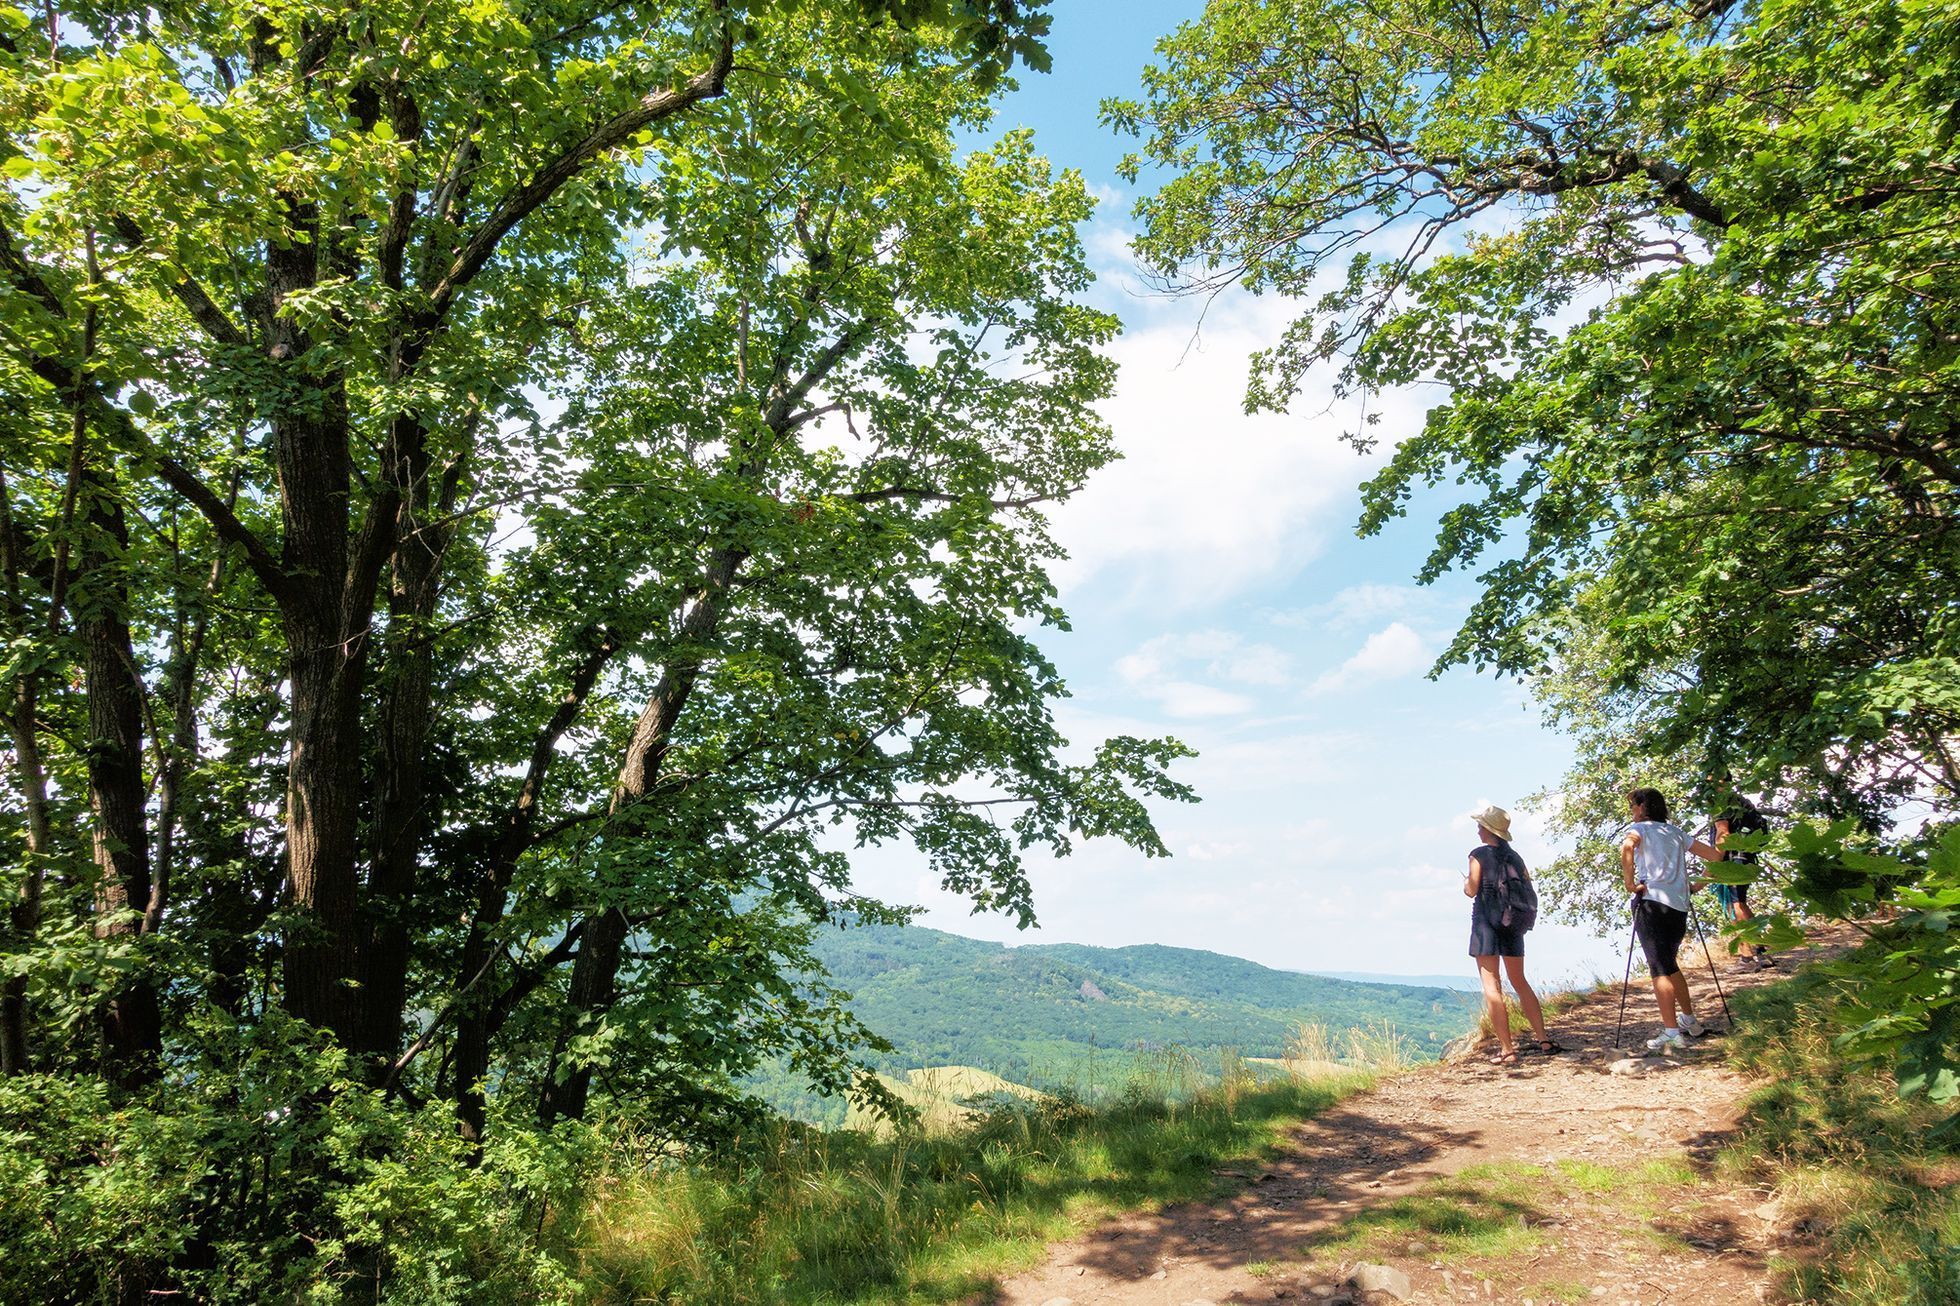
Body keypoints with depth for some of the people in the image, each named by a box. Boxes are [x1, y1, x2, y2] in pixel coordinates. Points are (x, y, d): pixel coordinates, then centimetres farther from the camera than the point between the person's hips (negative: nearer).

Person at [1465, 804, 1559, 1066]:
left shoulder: (1479, 854, -8)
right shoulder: (1514, 856, 10)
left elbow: (1472, 891, -12)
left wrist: (1466, 883, 9)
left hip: (1486, 921, -6)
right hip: (1513, 923, 6)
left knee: (1491, 986, -5)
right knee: (1520, 982, 17)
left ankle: (1507, 1050, -8)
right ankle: (1544, 1040, 13)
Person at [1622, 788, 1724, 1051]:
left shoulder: (1639, 828, 2)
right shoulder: (1677, 832, 20)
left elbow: (1627, 846, -22)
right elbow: (1715, 856, 20)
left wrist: (1630, 883, -15)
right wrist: (1698, 885, 24)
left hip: (1650, 902, -7)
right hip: (1679, 905, 7)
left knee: (1660, 968, -6)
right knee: (1670, 965, 22)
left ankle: (1671, 1033, -9)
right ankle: (1690, 1022, 28)